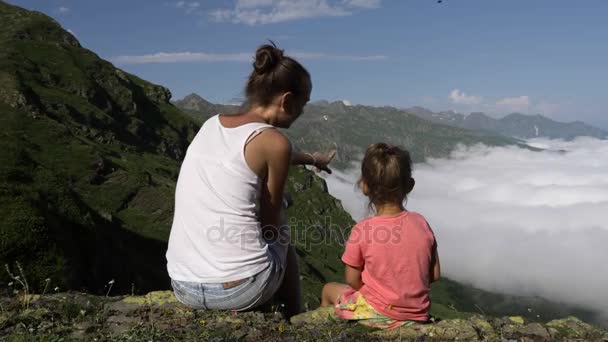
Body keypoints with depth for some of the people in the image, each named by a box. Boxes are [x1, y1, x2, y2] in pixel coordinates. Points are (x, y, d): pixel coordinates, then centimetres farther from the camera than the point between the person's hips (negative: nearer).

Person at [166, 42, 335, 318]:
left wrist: (309, 158, 45)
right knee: (280, 237, 27)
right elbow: (270, 222, -2)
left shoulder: (212, 124, 9)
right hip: (239, 290, -6)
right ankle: (295, 319, 42)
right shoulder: (274, 141, -11)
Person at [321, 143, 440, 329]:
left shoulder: (362, 230, -20)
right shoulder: (421, 223, -8)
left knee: (329, 289, 22)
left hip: (378, 316, -4)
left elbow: (352, 282, -10)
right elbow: (434, 275, 0)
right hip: (418, 314, 5)